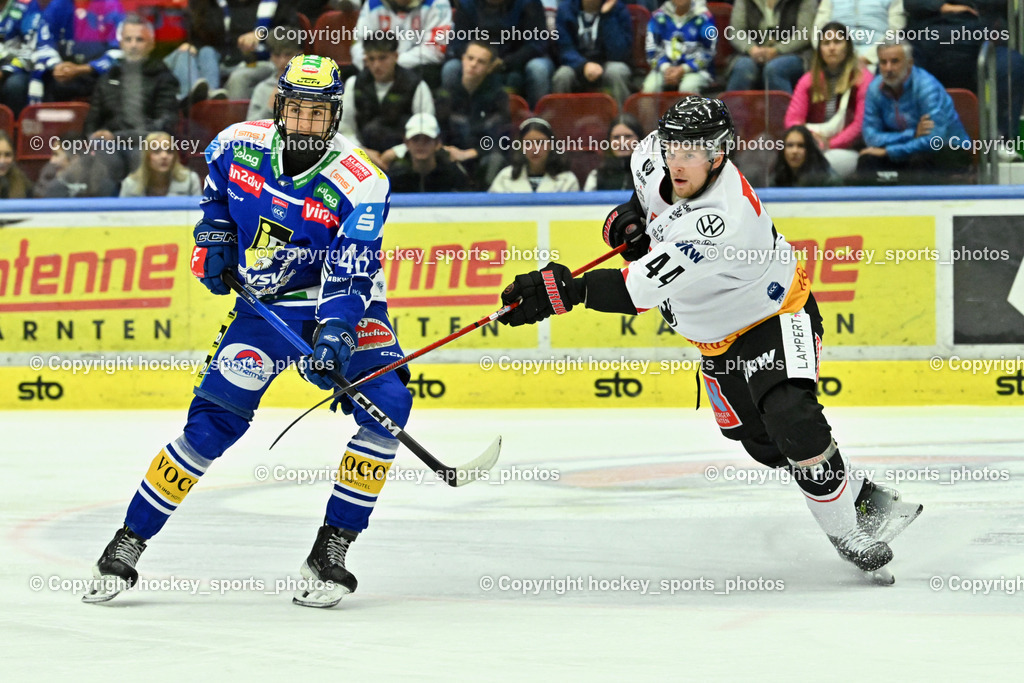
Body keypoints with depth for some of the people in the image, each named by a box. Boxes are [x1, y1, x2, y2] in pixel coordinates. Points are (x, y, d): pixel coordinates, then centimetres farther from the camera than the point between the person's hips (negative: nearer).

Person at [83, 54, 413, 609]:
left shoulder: (360, 184, -20)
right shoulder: (239, 145, -10)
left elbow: (349, 276, -26)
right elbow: (215, 190, 16)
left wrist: (335, 335, -40)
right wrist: (213, 235, 1)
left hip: (345, 302, -1)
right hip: (266, 306, 1)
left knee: (384, 405, -22)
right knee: (216, 416, -10)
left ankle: (331, 549, -11)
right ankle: (128, 543, 1)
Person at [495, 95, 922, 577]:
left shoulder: (720, 222, -40)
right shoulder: (660, 160, -16)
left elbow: (641, 291, -44)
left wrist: (566, 290, -48)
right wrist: (633, 213, 0)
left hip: (777, 315, -8)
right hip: (720, 337, 8)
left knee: (790, 418, -29)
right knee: (763, 444, 8)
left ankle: (845, 526, -13)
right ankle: (864, 500, 26)